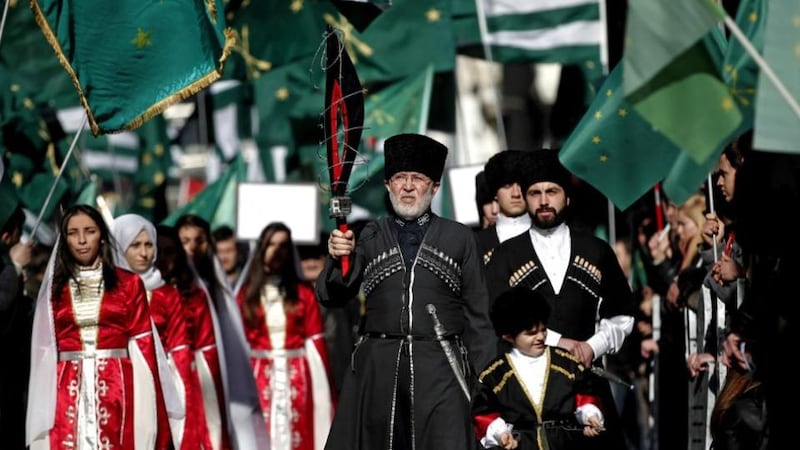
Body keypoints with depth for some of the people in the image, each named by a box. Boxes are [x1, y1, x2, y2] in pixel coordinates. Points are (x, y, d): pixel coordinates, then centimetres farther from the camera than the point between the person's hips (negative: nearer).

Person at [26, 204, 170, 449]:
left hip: (116, 390, -1)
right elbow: (46, 350, 12)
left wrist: (148, 399, -3)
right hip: (68, 393, 1)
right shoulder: (54, 288, 11)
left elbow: (143, 346, 4)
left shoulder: (129, 283, 7)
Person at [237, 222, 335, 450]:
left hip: (296, 377, 0)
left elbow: (315, 341, 2)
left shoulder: (303, 292, 6)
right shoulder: (248, 294, 5)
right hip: (260, 377, 0)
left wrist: (323, 387, -3)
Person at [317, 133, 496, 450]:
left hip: (440, 367, -2)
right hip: (378, 367, 2)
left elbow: (477, 315, 10)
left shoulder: (459, 238, 11)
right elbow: (330, 297, 7)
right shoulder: (369, 237, 14)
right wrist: (338, 259, -14)